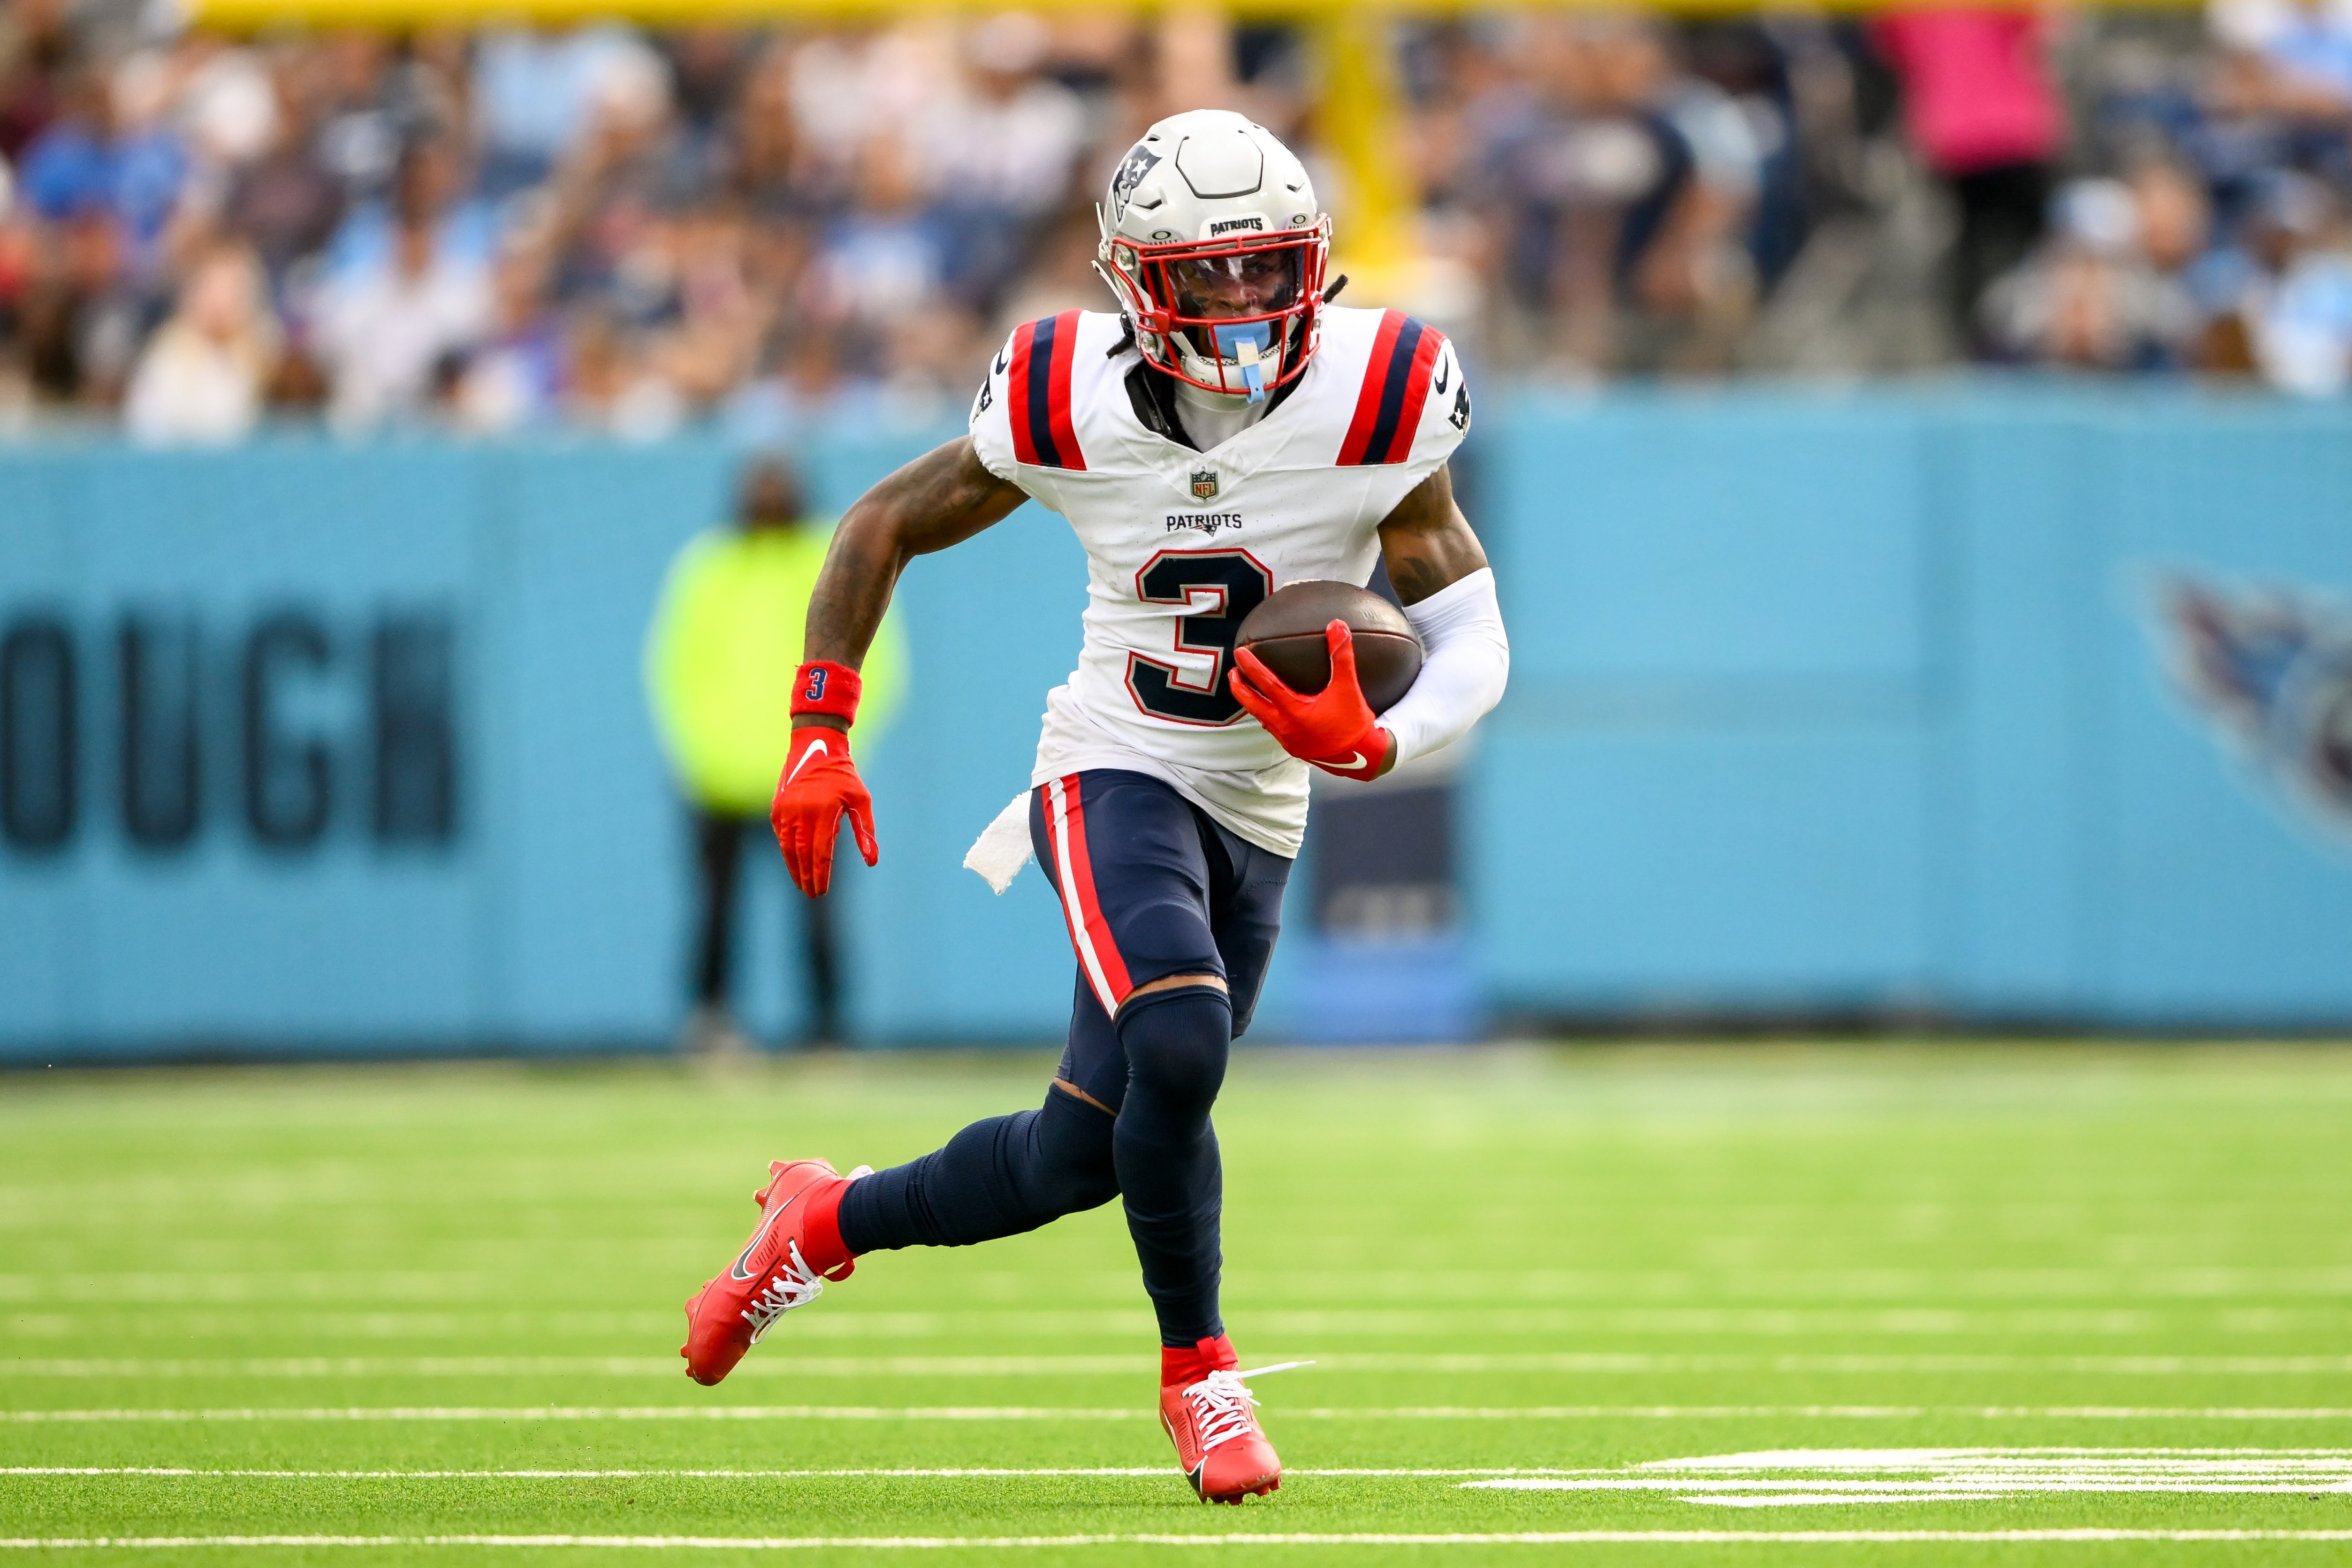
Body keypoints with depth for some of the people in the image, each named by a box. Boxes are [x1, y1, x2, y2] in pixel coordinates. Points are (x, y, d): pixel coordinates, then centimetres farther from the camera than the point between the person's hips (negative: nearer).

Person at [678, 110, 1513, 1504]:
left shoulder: (1371, 409, -12)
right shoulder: (1074, 408, -11)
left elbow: (1474, 648, -8)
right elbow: (886, 529, 5)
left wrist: (1370, 746, -29)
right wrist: (819, 735, -1)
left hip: (1257, 817, 3)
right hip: (1114, 774, -3)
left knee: (1077, 1162, 7)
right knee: (1177, 1050, -30)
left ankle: (827, 1221, 35)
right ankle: (1199, 1367, -9)